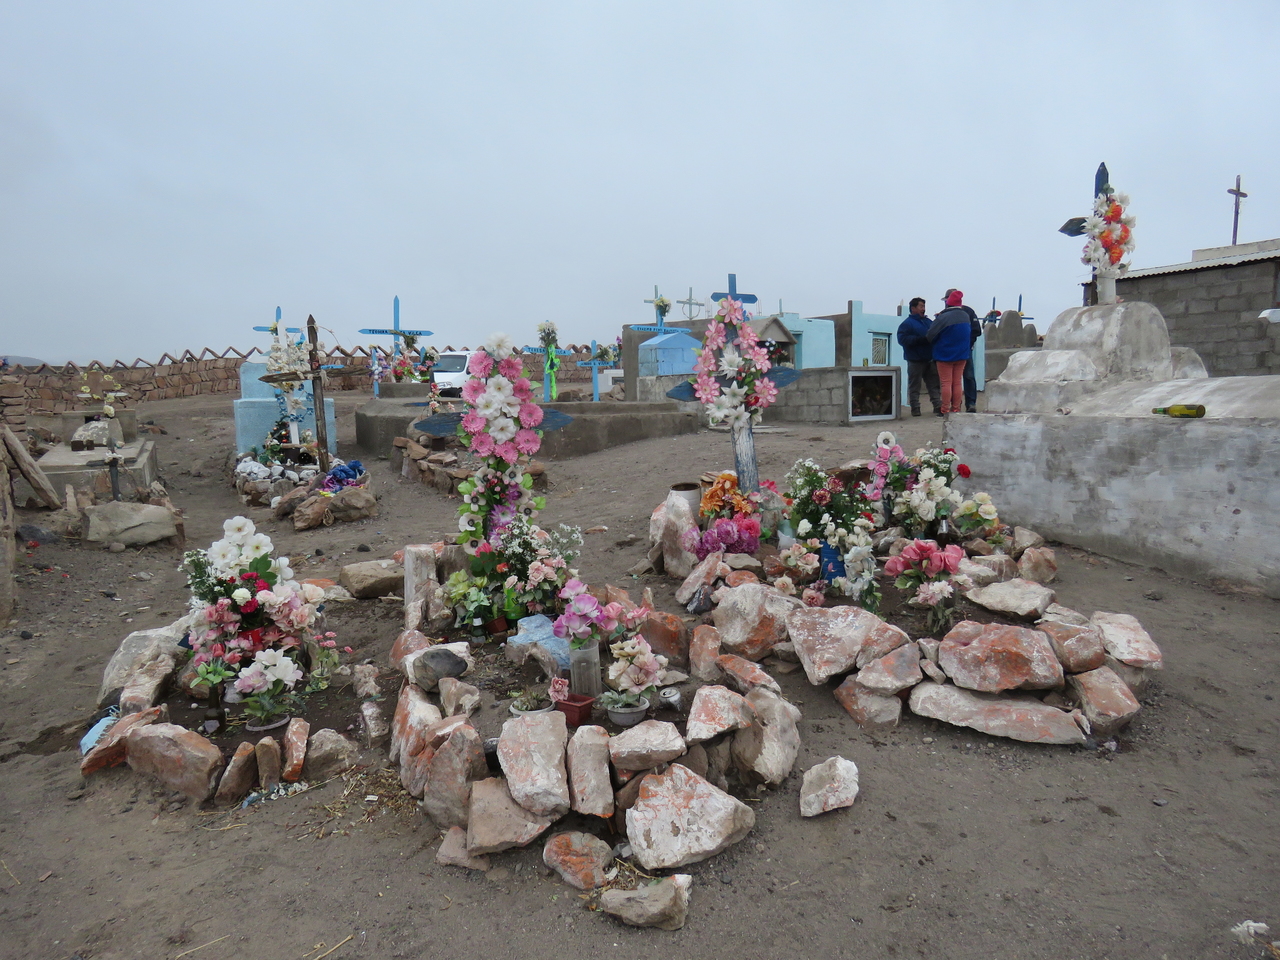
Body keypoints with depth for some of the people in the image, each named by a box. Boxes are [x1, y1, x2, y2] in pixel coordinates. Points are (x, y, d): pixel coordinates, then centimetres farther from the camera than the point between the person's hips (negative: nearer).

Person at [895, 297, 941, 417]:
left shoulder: (928, 322, 15)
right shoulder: (907, 323, -6)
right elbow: (902, 339, -18)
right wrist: (920, 339, -21)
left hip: (930, 359, 6)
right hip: (915, 361, -6)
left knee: (934, 384, 6)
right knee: (914, 386, 1)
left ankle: (938, 406, 8)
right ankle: (915, 408, 8)